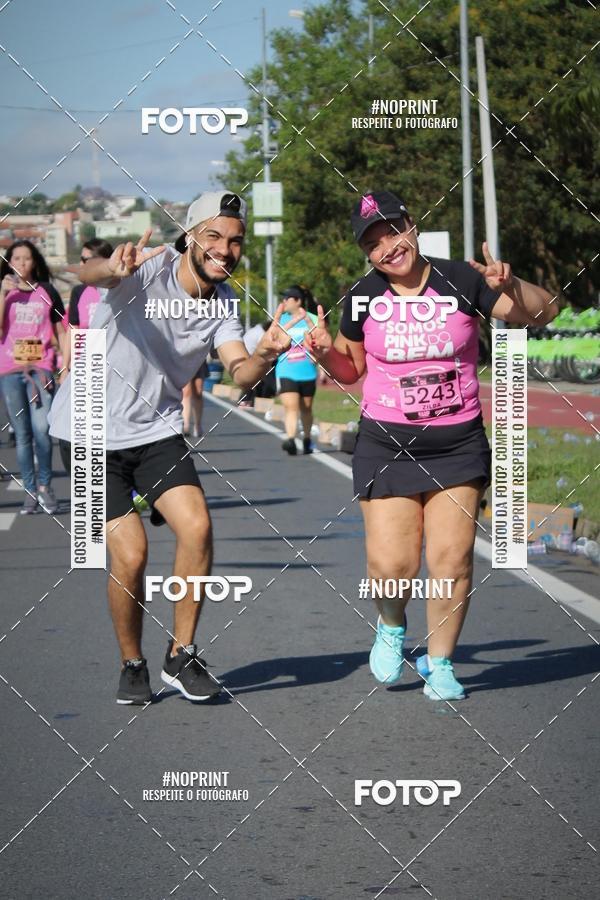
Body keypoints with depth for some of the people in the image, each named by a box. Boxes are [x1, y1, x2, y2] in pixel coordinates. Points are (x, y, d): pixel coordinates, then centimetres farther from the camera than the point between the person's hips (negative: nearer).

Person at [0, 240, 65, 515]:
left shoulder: (47, 291, 9)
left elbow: (60, 329, 14)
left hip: (40, 366, -1)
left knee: (41, 428, -16)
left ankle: (44, 484, 2)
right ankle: (30, 492, 7)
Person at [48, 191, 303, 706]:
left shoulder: (223, 304, -1)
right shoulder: (149, 269, -18)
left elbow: (240, 373, -13)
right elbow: (90, 275, -39)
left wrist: (265, 356, -37)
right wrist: (113, 268, -65)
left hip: (156, 430, 5)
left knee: (197, 528, -15)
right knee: (130, 554, -10)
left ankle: (180, 657, 1)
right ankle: (132, 665, 14)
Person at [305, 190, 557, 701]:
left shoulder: (461, 281, -5)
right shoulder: (363, 298, 1)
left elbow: (543, 312, -4)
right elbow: (353, 371, 14)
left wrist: (510, 286, -23)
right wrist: (327, 352, -7)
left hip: (458, 445, 0)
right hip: (386, 446, 1)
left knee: (452, 561, -5)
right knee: (391, 565, -6)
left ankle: (439, 664, 12)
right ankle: (391, 627, 26)